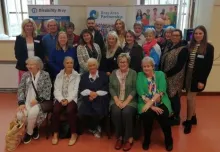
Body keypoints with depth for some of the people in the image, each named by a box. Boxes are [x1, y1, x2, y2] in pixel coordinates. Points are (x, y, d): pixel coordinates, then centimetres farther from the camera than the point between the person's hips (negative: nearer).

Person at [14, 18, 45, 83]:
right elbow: (17, 53, 0)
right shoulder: (19, 38, 6)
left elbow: (42, 53, 6)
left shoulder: (38, 38, 8)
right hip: (23, 67, 0)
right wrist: (26, 62, -12)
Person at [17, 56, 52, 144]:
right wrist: (21, 103, -9)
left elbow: (47, 92, -8)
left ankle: (29, 132, 0)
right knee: (19, 115, -23)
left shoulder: (45, 75, -2)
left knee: (32, 113, -31)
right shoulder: (25, 75, 10)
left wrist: (37, 100, -19)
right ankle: (34, 127, 6)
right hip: (27, 101, 4)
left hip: (40, 101, -4)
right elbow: (20, 89, 5)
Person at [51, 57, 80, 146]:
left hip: (72, 99, -2)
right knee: (56, 110, -27)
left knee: (70, 111, -32)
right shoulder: (59, 75, 12)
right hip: (61, 98, 2)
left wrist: (68, 100, -18)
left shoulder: (77, 76, 5)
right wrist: (61, 99, -14)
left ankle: (73, 134, -13)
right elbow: (56, 90, 3)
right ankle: (55, 133, -8)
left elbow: (75, 90, -5)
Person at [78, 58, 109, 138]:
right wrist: (90, 92, -13)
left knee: (98, 113, -30)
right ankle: (94, 128, 5)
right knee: (82, 113, -23)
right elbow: (81, 90, 5)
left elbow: (106, 89, -1)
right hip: (87, 99, 2)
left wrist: (96, 93, -14)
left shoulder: (104, 75, 10)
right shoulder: (84, 76, 17)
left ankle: (94, 127, 4)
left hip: (100, 99, -2)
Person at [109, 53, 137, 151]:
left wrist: (126, 101, -15)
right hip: (116, 100, 2)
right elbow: (111, 88, 5)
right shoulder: (114, 73, 10)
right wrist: (117, 100, -10)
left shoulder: (133, 73, 2)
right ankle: (119, 137, -9)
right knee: (115, 112, -28)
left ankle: (129, 138, -12)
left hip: (130, 101, -2)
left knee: (126, 112, -31)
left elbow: (134, 89, -5)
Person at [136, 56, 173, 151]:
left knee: (162, 115, -26)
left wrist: (150, 102, -20)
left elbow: (161, 91, -7)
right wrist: (152, 106, -16)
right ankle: (147, 140, -1)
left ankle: (168, 140, 2)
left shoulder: (160, 74, 8)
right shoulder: (140, 75, 7)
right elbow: (141, 93, -6)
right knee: (147, 114, -29)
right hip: (145, 103, 0)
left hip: (160, 102, 1)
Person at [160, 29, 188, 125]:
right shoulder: (168, 47, 12)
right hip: (165, 76, 6)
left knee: (174, 97, 3)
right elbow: (162, 61, 13)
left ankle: (176, 118, 21)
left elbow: (179, 66, -18)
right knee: (167, 96, 12)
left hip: (175, 78, -6)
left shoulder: (183, 49, -11)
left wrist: (167, 74, -16)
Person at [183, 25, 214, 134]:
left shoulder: (209, 47, -8)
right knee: (192, 97, 15)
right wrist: (184, 75, 1)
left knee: (190, 98, -3)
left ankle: (189, 121, 14)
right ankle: (193, 118, 32)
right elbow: (186, 62, 6)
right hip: (188, 75, 5)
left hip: (198, 77, -5)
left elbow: (208, 66, -11)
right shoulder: (190, 46, 5)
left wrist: (202, 80, -15)